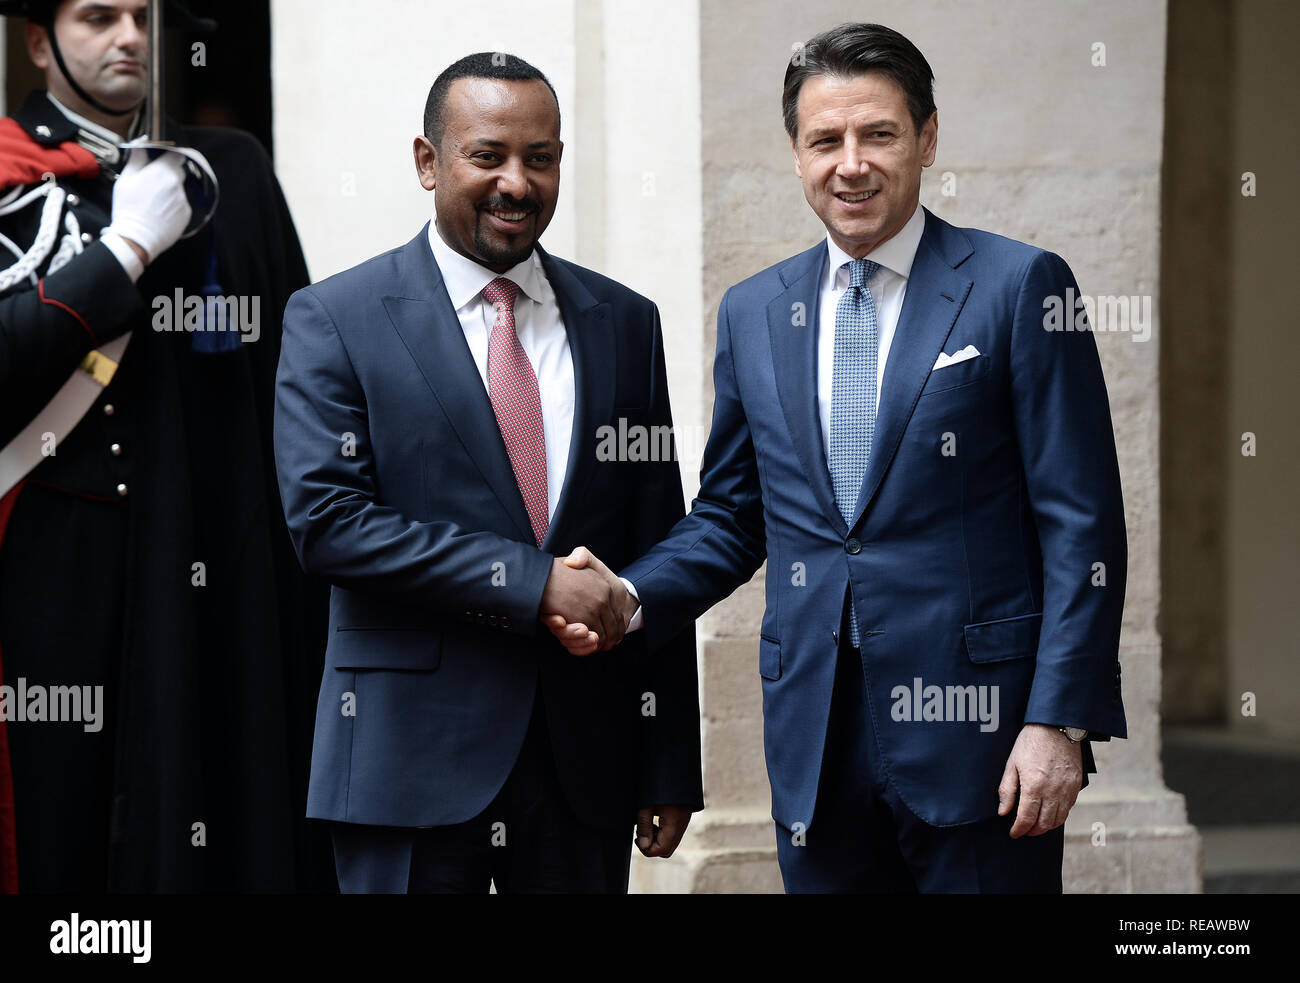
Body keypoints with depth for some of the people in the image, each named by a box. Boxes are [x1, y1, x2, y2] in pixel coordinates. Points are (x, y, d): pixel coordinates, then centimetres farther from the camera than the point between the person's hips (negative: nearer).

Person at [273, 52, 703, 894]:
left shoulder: (625, 323, 10)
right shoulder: (335, 320, -1)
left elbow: (655, 550, 10)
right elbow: (326, 522, -12)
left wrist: (672, 765, 6)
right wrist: (530, 583, -17)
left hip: (587, 760, 3)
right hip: (411, 758, -3)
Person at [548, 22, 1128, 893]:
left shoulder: (1020, 287, -2)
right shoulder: (754, 312, 13)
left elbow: (1082, 524, -5)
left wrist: (1059, 721, -12)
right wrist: (633, 598, -1)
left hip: (979, 729, -4)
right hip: (818, 745, 4)